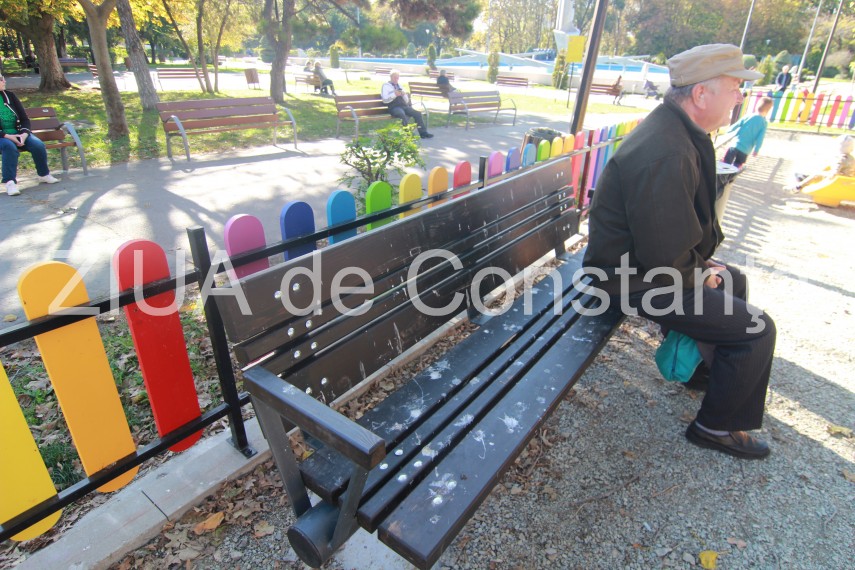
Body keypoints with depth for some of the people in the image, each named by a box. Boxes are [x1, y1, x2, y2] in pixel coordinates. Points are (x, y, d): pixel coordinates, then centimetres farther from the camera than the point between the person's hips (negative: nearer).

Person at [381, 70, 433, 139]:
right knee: (403, 116, -39)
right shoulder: (386, 86, 8)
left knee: (417, 114, -18)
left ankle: (423, 133, -17)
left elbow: (407, 101, 22)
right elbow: (384, 100, -6)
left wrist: (404, 95, 1)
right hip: (394, 107, -6)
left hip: (404, 106, 6)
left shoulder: (399, 86, 25)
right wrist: (394, 94, -15)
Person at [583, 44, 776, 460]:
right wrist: (699, 275, -10)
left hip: (662, 258, 10)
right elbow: (666, 259, -29)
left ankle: (709, 365, 48)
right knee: (756, 329, -7)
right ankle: (716, 426, 14)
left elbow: (685, 222, 16)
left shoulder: (675, 129, 4)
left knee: (735, 282, 28)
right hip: (635, 278, -10)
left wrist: (703, 263, 9)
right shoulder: (665, 155, -30)